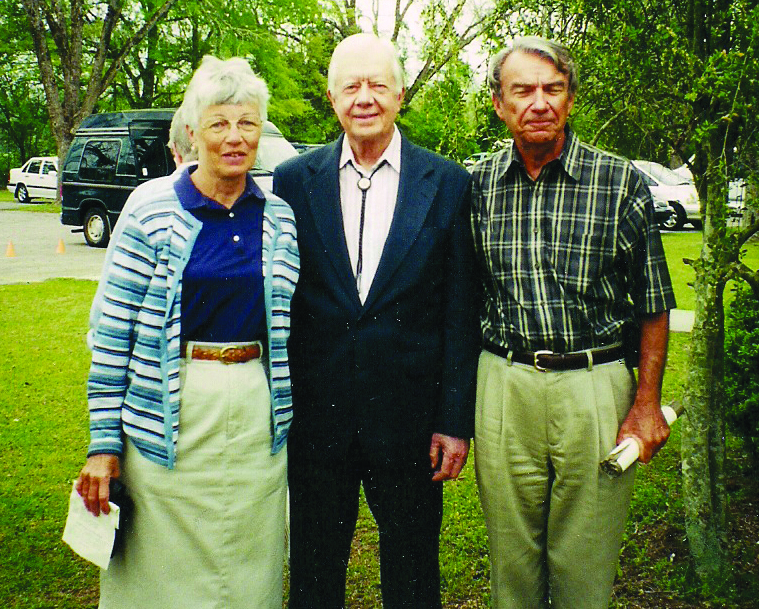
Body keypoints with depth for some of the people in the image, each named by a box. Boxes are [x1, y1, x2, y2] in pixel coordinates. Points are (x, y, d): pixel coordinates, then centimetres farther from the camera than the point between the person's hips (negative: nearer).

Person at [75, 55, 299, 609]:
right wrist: (104, 440, -6)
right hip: (170, 416, -2)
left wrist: (292, 422, 11)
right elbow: (112, 328, -4)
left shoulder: (280, 217, 5)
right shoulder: (151, 207, -5)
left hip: (258, 416, 3)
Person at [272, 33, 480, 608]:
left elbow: (460, 314, -1)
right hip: (315, 415, 1)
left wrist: (456, 421, -4)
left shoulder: (447, 183, -1)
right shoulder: (293, 180, 1)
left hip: (409, 418, 0)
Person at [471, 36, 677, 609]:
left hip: (596, 386, -1)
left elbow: (654, 302, 2)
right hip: (504, 384, 2)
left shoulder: (622, 182, -3)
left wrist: (648, 403, -3)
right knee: (511, 557, 14)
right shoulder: (478, 184, 3)